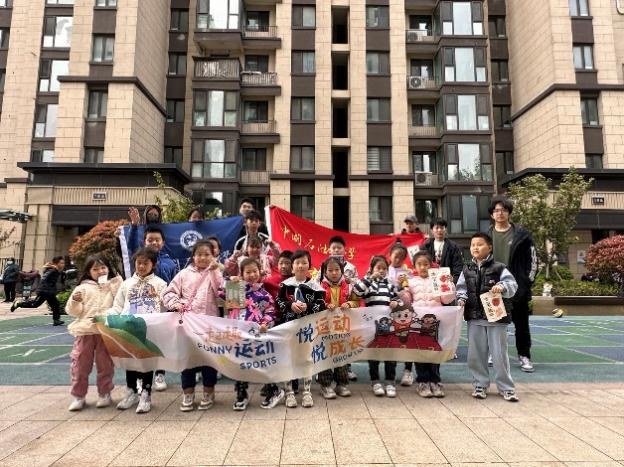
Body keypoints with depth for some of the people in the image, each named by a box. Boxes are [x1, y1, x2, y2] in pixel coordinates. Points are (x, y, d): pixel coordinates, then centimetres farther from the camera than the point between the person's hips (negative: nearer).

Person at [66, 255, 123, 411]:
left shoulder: (114, 286, 8)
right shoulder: (83, 288, 7)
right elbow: (73, 311, 5)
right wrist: (75, 301, -14)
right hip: (85, 330, 0)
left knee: (105, 364, 8)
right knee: (80, 364, 4)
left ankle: (104, 394, 22)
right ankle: (78, 396, 17)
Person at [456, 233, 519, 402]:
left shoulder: (498, 268, -3)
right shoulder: (467, 270, 8)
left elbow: (512, 285, -10)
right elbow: (461, 288, 10)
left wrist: (502, 287, -29)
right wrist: (462, 299, -9)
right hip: (475, 317, 4)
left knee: (499, 353, 3)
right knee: (475, 354, 9)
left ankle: (506, 388, 18)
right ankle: (480, 384, 23)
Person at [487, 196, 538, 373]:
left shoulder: (521, 234, 1)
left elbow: (532, 258, 3)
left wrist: (529, 280, -2)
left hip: (517, 286, -1)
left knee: (521, 323, 6)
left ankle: (524, 356, 17)